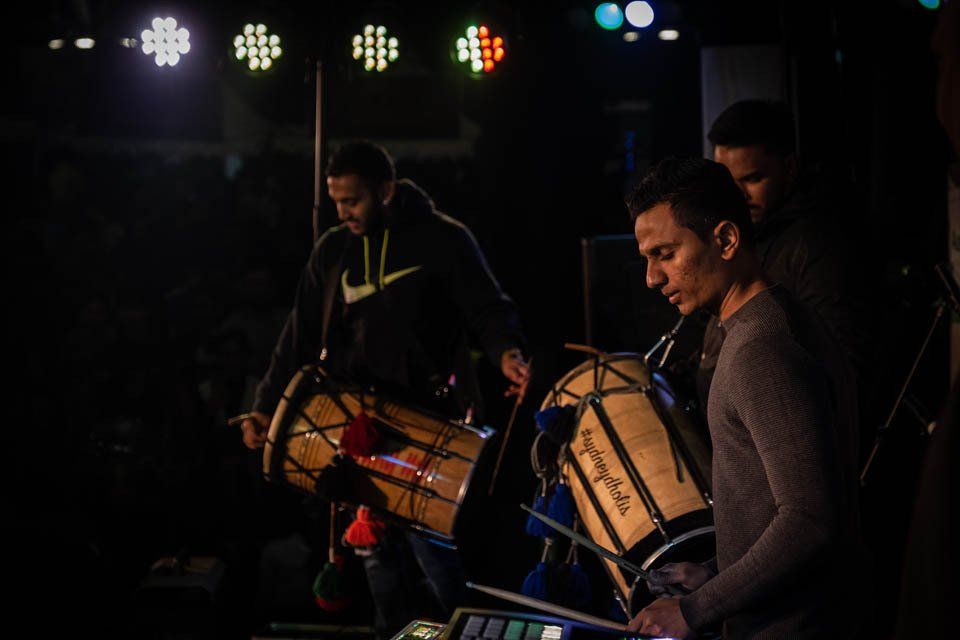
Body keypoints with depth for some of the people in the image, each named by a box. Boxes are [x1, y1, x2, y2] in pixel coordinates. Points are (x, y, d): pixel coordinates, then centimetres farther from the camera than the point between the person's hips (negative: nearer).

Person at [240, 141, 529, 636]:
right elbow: (301, 336, 12)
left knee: (426, 537, -12)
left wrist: (505, 352, -27)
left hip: (425, 417, -5)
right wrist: (267, 405, 5)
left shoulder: (443, 239, -3)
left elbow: (487, 308, -6)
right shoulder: (332, 251, 10)